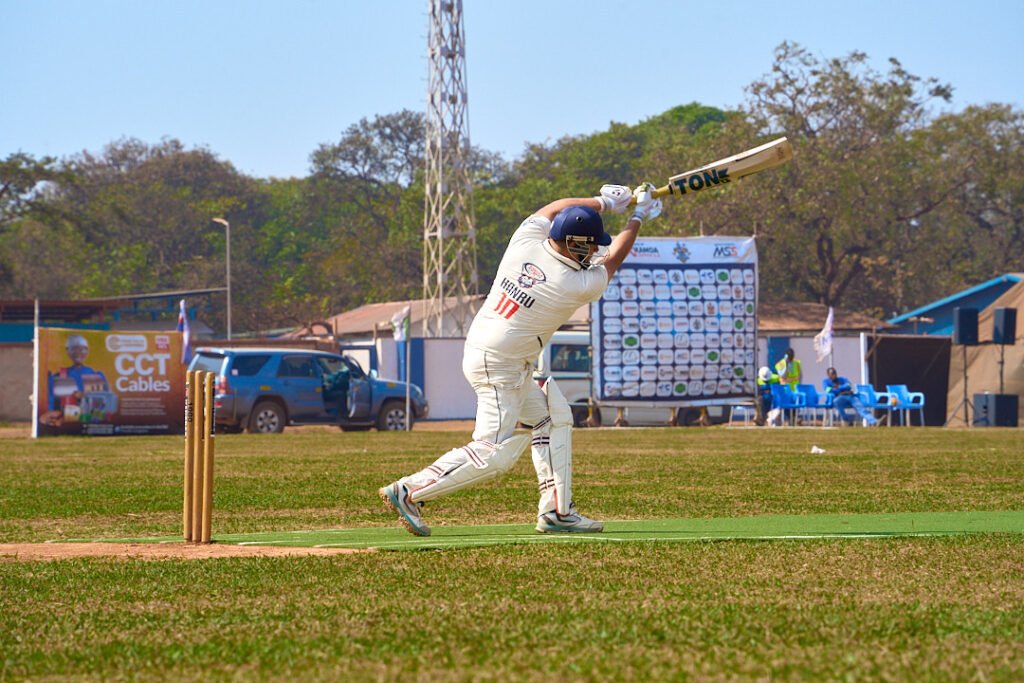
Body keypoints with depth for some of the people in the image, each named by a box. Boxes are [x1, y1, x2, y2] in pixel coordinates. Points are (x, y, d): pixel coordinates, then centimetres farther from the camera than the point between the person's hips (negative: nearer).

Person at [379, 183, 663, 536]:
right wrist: (638, 218, 18)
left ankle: (557, 511, 19)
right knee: (494, 453, -10)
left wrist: (600, 202, 20)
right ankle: (408, 492, -11)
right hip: (499, 366, -10)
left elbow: (551, 209, 18)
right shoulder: (576, 286, -18)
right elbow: (613, 260, 3)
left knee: (553, 418, 18)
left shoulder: (525, 242, -5)